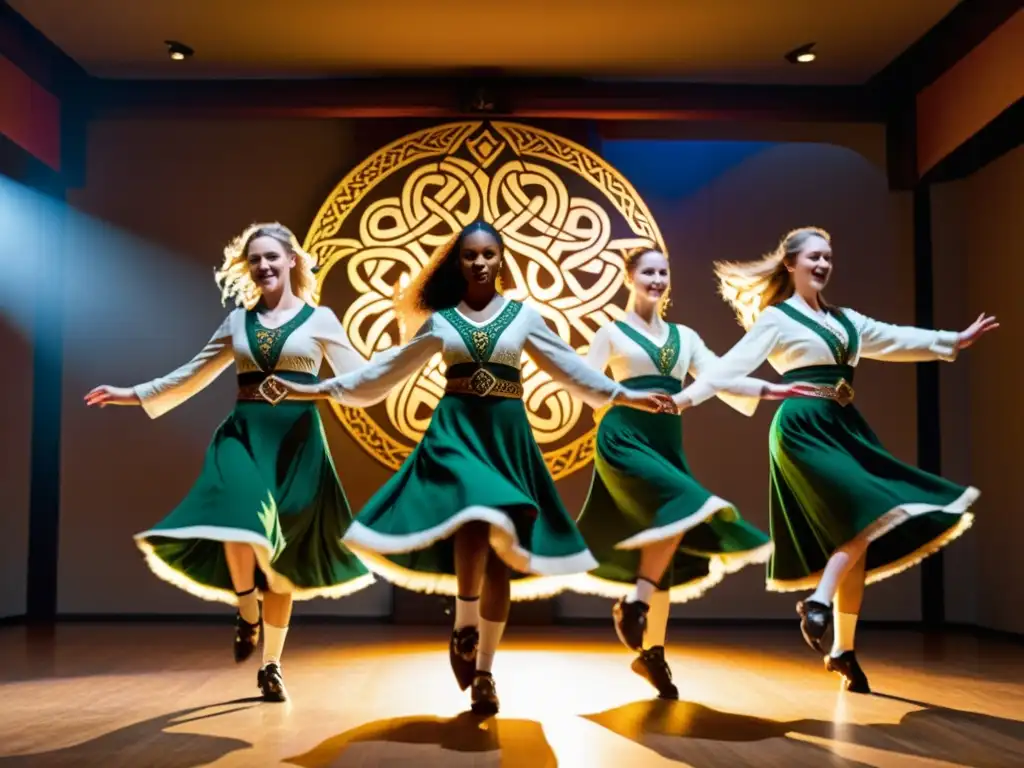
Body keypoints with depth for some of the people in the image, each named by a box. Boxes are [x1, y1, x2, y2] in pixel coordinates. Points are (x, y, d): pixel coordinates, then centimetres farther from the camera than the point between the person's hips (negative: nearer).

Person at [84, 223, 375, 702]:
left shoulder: (320, 318, 6)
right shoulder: (239, 320, 13)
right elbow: (195, 374, 21)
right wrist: (135, 395, 19)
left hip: (296, 438, -1)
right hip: (243, 433, 1)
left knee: (284, 554, 3)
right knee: (241, 520, -29)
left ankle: (271, 666, 16)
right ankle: (247, 614, -1)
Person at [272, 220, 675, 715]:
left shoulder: (524, 316, 9)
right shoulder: (440, 320, 10)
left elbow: (570, 368, 12)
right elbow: (389, 369, 14)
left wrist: (625, 396, 6)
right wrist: (324, 389, 11)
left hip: (506, 433, 1)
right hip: (454, 429, -1)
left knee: (500, 554, 0)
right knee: (475, 518, -30)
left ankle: (484, 673, 11)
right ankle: (464, 627, -8)